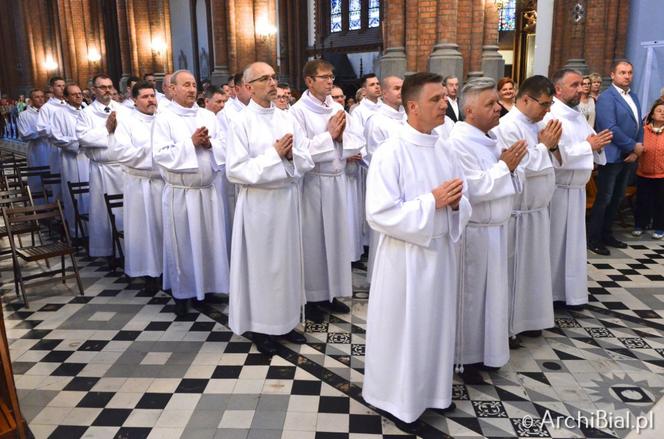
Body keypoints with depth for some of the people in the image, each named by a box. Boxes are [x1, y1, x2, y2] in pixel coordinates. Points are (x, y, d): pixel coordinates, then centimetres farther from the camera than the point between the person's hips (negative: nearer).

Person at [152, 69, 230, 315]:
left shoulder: (209, 116, 10)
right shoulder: (163, 119, -3)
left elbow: (225, 147, 7)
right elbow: (160, 155, -14)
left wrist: (209, 144, -12)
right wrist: (191, 143, -18)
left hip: (208, 191, 4)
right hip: (180, 193, -4)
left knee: (209, 240, 10)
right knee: (182, 243, 5)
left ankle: (207, 287, 26)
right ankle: (182, 293, 19)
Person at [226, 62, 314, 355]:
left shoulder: (288, 119, 7)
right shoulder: (241, 122, -8)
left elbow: (307, 162, 7)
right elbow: (235, 171, -14)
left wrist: (290, 154, -13)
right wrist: (274, 154, -16)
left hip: (288, 199, 5)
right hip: (258, 203, -5)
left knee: (287, 259, 13)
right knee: (261, 262, 5)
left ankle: (286, 320, 29)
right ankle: (260, 325, 21)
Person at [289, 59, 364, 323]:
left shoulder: (338, 110, 10)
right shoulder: (298, 111, -8)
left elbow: (358, 143, 8)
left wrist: (341, 135, -11)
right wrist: (329, 135, -13)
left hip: (337, 181, 6)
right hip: (312, 183, -6)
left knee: (335, 236, 12)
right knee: (312, 239, 2)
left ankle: (330, 292, 26)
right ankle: (311, 297, 16)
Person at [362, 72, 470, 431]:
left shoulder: (445, 150, 5)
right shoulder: (390, 153, -16)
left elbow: (462, 206, 11)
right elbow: (379, 214, -21)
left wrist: (455, 203, -13)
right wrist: (431, 201, -23)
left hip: (442, 251, 7)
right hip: (406, 255, -6)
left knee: (437, 323, 19)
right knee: (404, 326, 8)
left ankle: (433, 389, 40)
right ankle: (399, 398, 30)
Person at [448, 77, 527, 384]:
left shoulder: (490, 139, 10)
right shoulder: (459, 142, -17)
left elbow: (506, 184, 17)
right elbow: (473, 189, -25)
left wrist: (511, 166, -3)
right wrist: (504, 166, -15)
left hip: (495, 228, 9)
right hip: (474, 232, -9)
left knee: (490, 290, 17)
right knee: (470, 293, 4)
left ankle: (484, 351, 34)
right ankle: (465, 359, 21)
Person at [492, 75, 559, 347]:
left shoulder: (533, 125, 12)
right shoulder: (507, 127, -17)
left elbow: (548, 164, 17)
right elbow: (520, 168, -22)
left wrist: (550, 145, -1)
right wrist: (544, 146, -10)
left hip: (536, 210, 9)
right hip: (516, 213, -9)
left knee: (532, 267, 16)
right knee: (512, 269, 1)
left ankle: (525, 319, 31)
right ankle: (505, 326, 15)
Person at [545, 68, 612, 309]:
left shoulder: (578, 116, 13)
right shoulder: (549, 116, -14)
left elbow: (589, 150, 16)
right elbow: (554, 155, -26)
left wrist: (598, 145, -6)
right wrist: (588, 145, -19)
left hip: (577, 189, 8)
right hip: (557, 190, -8)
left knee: (574, 241, 13)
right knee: (553, 241, 2)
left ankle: (571, 291, 24)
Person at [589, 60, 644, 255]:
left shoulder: (634, 97, 15)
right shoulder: (606, 97, -11)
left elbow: (639, 125, 14)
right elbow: (610, 128, -20)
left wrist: (637, 150, -1)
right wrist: (633, 146, -13)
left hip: (629, 157, 8)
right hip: (612, 157, -8)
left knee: (617, 198, 13)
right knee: (604, 199, -2)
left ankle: (606, 234, 24)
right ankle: (593, 238, 7)